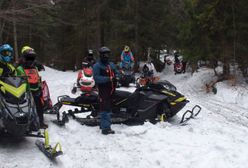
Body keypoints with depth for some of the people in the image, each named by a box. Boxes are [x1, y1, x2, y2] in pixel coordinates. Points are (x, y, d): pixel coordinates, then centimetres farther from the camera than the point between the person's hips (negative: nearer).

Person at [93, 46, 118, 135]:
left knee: (108, 108, 14)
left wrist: (116, 77, -6)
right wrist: (108, 79, -27)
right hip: (103, 90, -8)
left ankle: (103, 124, 27)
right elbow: (96, 78, -18)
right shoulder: (97, 66, -7)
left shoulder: (111, 65, 17)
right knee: (105, 109, -11)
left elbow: (116, 74, 19)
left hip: (111, 90, 8)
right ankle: (106, 128, -9)